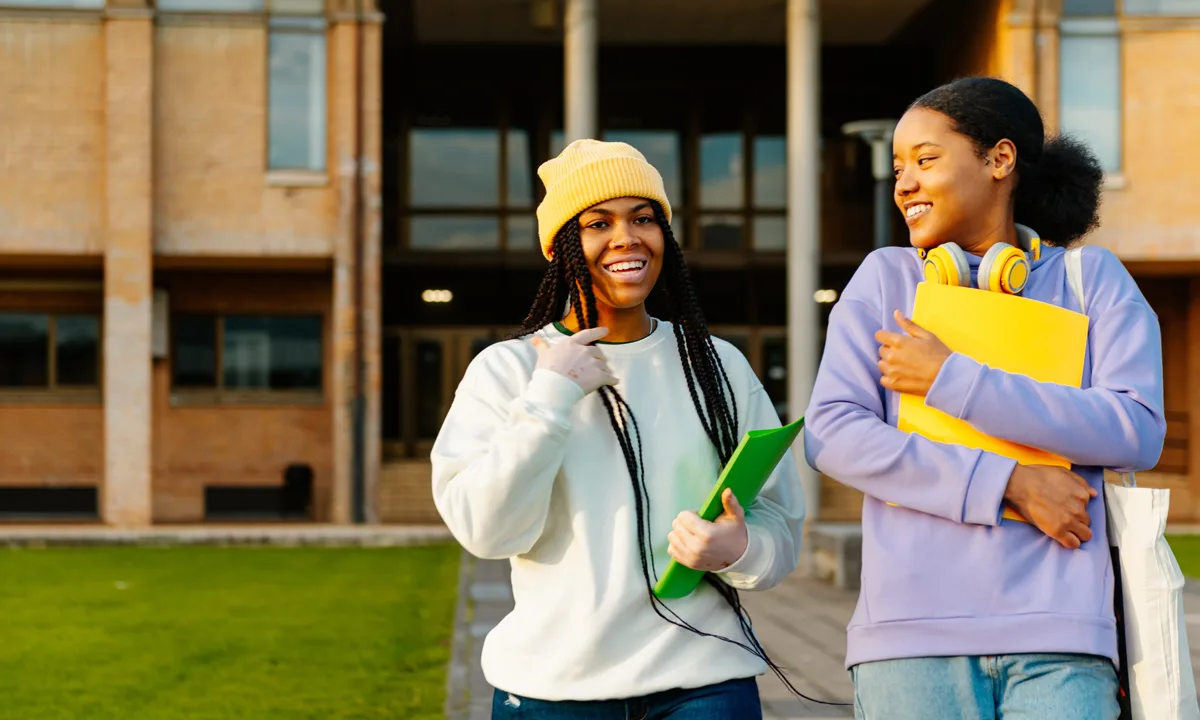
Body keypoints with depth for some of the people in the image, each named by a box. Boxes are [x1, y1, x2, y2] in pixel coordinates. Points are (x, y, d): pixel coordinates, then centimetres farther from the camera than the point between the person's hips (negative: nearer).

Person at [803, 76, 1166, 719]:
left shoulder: (1094, 278, 10)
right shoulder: (886, 277, 11)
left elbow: (1138, 433, -4)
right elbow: (830, 435, 0)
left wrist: (952, 380, -8)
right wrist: (1007, 484, -8)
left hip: (1058, 637, 0)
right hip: (915, 634, 1)